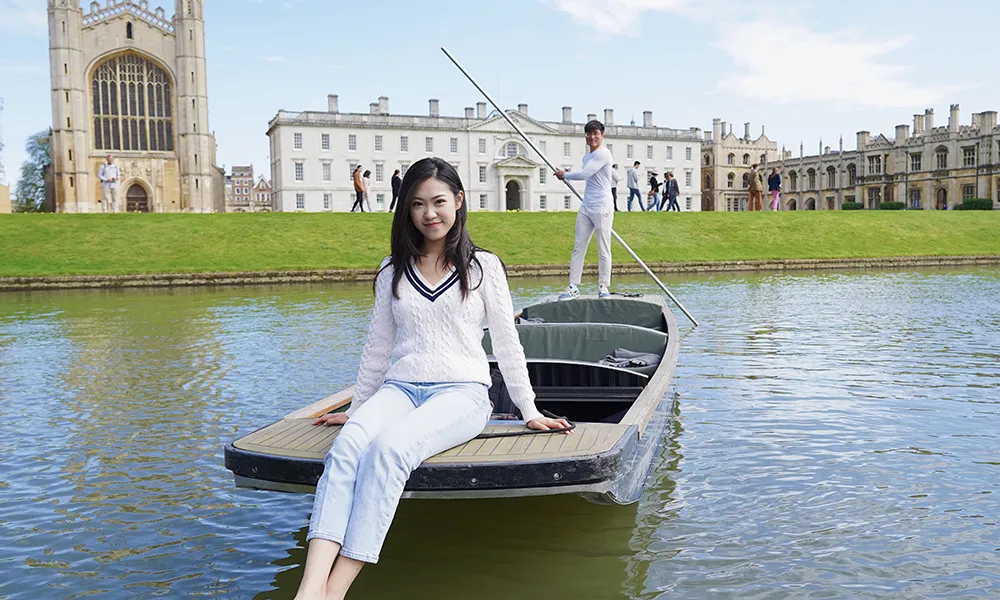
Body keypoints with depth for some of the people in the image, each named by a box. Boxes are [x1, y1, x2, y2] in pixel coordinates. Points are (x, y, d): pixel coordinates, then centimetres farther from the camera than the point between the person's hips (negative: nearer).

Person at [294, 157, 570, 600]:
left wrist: (529, 411, 9)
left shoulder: (483, 266, 7)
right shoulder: (393, 271, 15)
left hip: (462, 392, -3)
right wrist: (357, 408, 23)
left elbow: (506, 343, 10)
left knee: (388, 449, -34)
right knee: (346, 446, -31)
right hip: (398, 389, 3)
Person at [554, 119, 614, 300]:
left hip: (602, 209, -8)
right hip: (585, 208, 8)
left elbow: (584, 174, -16)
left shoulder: (604, 153, -9)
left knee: (604, 250, -2)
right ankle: (573, 286, 6)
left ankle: (603, 287, 6)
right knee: (578, 247, 4)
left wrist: (565, 175, 0)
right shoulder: (587, 157, 17)